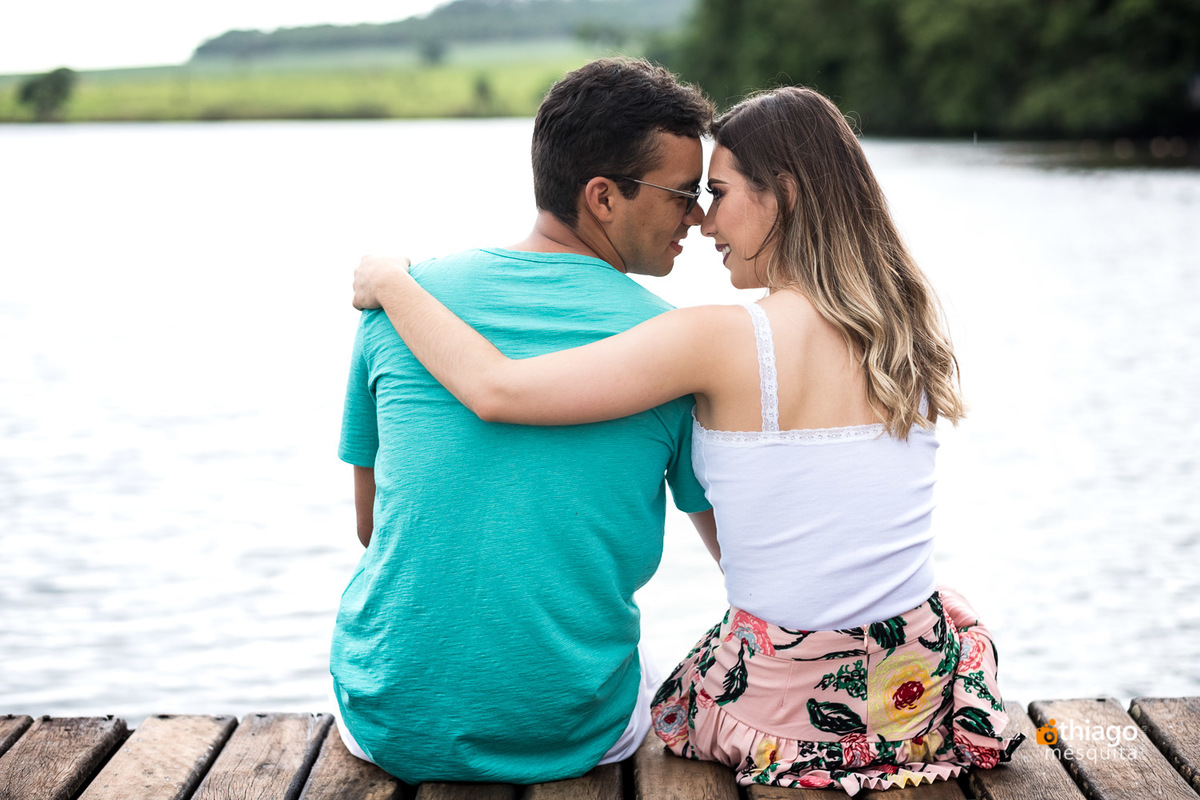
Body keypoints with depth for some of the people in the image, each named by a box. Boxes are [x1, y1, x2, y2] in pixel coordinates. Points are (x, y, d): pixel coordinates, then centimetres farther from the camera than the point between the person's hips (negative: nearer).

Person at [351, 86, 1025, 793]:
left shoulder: (724, 339, -18)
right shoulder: (910, 328, -1)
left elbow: (496, 390, -20)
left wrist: (391, 283, -4)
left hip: (787, 714, -3)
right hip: (927, 696, 3)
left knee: (670, 700, 32)